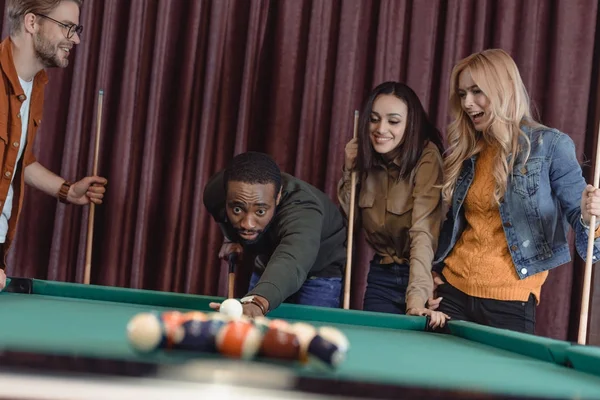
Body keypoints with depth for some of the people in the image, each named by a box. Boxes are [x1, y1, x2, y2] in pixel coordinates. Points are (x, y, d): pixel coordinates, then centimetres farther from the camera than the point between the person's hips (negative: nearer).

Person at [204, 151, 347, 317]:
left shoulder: (301, 209, -44)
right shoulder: (215, 191, -26)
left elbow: (289, 262, -67)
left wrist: (258, 302, -85)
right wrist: (232, 239, -12)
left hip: (321, 270, -5)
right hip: (265, 264, 5)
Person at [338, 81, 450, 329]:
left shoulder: (427, 157, -20)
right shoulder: (366, 158, -3)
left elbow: (423, 231, -30)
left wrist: (416, 298, -42)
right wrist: (349, 170, -8)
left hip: (425, 274, -5)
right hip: (381, 277, 5)